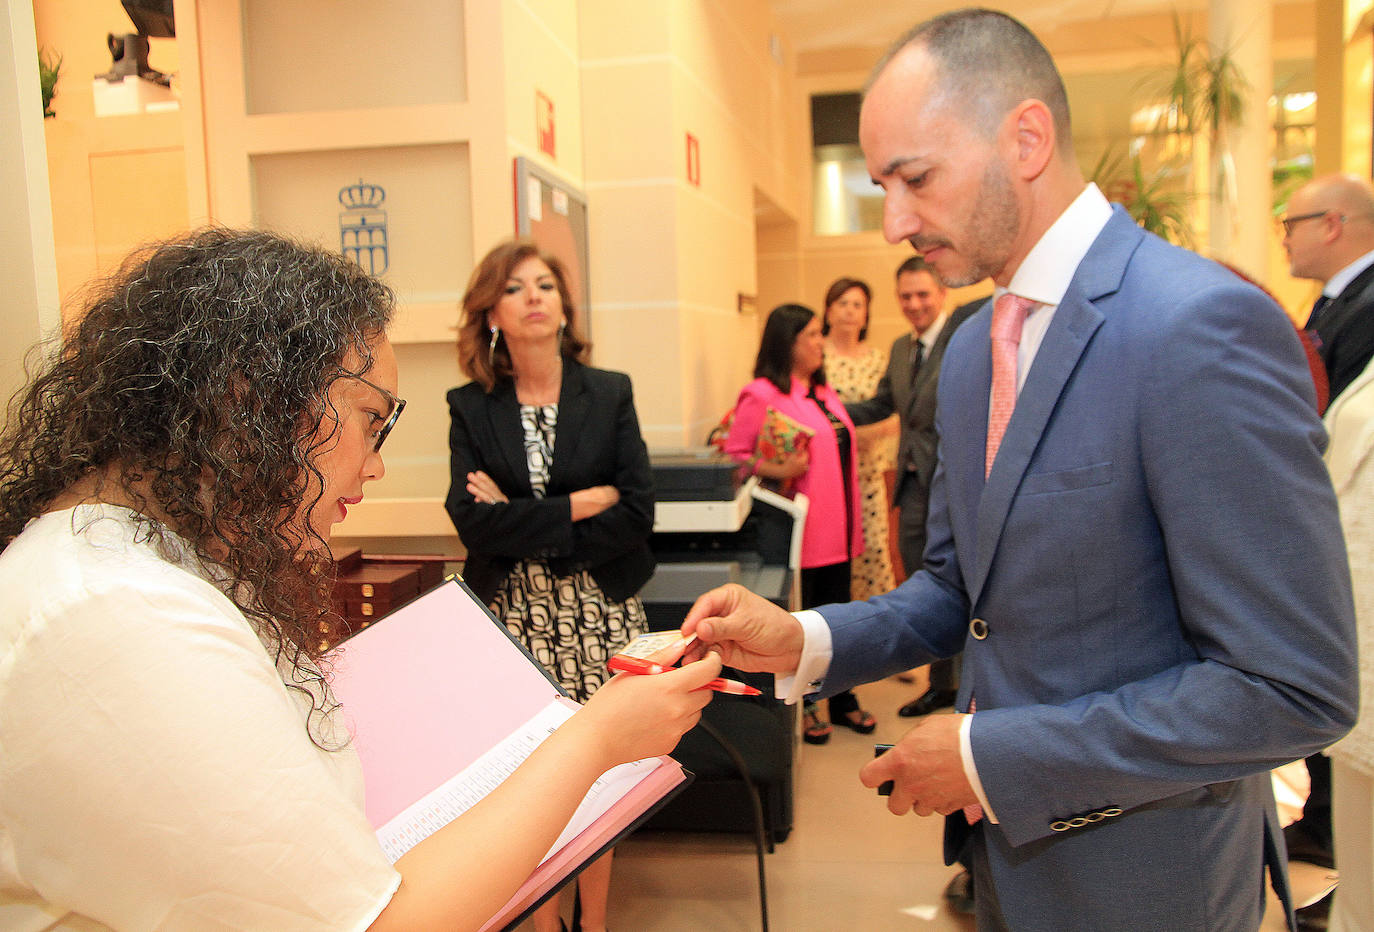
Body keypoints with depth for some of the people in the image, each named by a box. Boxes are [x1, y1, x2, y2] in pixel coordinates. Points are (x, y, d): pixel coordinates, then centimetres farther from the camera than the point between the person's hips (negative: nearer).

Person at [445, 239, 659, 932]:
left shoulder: (610, 393, 2)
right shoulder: (470, 407, 2)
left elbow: (637, 514, -7)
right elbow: (471, 519, -11)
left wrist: (522, 525, -10)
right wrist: (582, 502, -13)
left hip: (599, 613, 0)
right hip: (511, 615, 0)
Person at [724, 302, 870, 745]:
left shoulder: (823, 390, 15)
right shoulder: (762, 394, -12)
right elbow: (733, 454, -14)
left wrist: (849, 520, 19)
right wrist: (779, 471, -26)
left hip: (835, 529, 8)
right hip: (798, 530, -8)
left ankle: (842, 700, 30)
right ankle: (798, 709, 19)